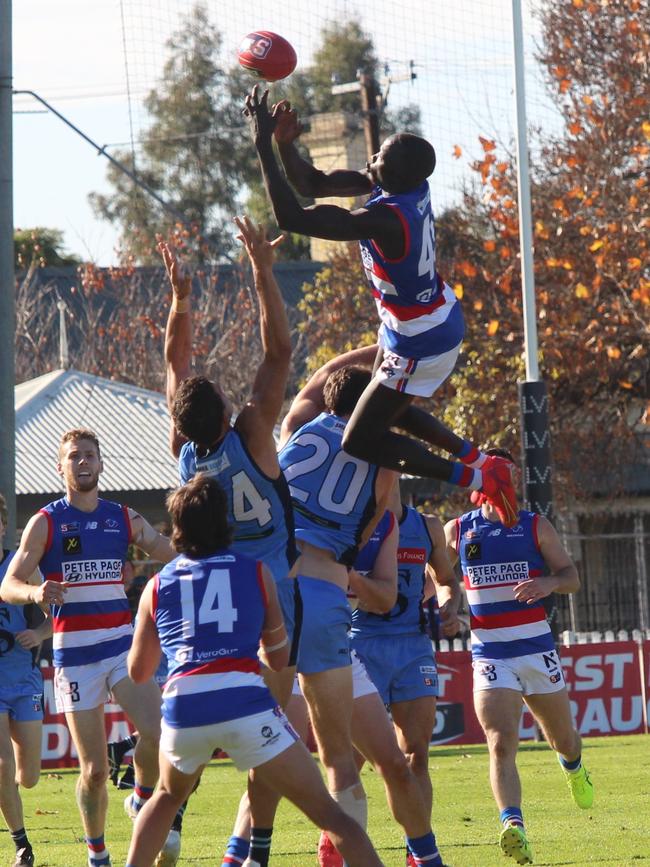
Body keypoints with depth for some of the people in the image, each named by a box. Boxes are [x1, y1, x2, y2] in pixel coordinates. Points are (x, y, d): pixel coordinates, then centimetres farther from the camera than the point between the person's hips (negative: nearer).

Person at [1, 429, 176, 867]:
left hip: (123, 643, 2)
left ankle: (142, 798, 6)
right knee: (94, 770, -2)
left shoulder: (124, 518, 8)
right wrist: (37, 593, -27)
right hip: (74, 653, -2)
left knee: (158, 732, -23)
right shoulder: (45, 523, -1)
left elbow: (178, 558, 12)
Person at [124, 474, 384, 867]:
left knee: (168, 796, 33)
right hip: (245, 700, -2)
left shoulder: (157, 586, 18)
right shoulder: (256, 572, 14)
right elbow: (279, 658, 21)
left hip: (183, 706, 2)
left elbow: (138, 671, 25)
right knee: (328, 812, 2)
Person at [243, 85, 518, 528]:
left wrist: (264, 144, -35)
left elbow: (292, 217, -37)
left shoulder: (383, 220, -37)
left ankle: (473, 477, 0)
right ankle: (479, 460, 28)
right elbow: (314, 185, 0)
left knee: (361, 440, -1)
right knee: (388, 410, 29)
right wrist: (285, 143, -17)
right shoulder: (411, 185, -11)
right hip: (441, 321, 9)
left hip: (420, 344, -9)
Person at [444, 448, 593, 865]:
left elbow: (572, 576, 3)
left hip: (538, 649, 1)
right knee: (501, 745, -20)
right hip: (490, 655, -1)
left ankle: (573, 767, 51)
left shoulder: (536, 526, 3)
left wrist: (548, 583, -20)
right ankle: (514, 825, -31)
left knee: (564, 740, 15)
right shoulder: (457, 530, 5)